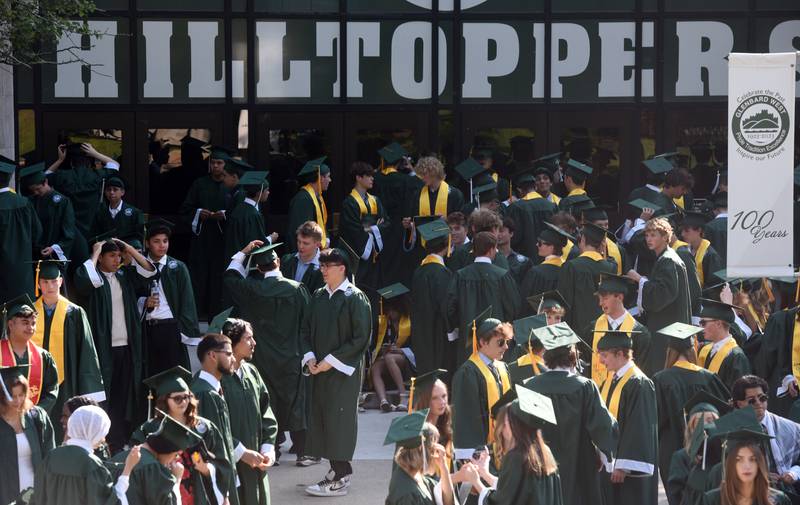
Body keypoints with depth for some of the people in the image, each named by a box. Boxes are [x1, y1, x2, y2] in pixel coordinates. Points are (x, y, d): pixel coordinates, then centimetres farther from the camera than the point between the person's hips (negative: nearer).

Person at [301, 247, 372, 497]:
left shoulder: (355, 298, -9)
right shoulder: (319, 296, 10)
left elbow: (361, 338, -12)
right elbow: (306, 329, 17)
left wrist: (331, 360, -14)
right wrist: (309, 357, -1)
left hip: (343, 371, -7)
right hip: (320, 369, 7)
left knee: (338, 418, -7)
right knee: (322, 417, 6)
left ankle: (340, 479, -4)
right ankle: (338, 469, 15)